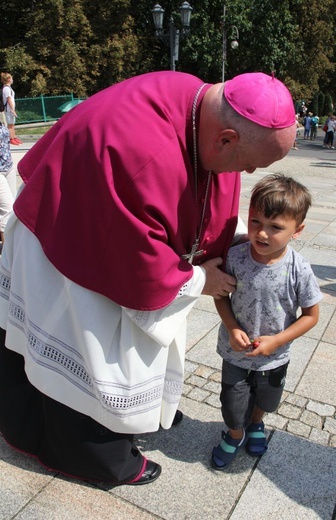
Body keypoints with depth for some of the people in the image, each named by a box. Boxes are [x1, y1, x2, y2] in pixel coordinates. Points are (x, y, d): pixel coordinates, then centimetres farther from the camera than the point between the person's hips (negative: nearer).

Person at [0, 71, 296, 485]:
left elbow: (214, 192, 6)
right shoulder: (147, 154, -41)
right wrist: (198, 280, -14)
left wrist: (239, 239, 0)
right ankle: (105, 459, 34)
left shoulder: (208, 107, -14)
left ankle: (148, 406, 49)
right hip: (70, 246, -8)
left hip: (117, 232, 9)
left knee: (146, 324, 22)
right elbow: (143, 269, -29)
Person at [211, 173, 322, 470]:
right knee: (233, 405, 15)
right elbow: (221, 294, -5)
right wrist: (232, 328, -19)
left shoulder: (299, 270, -25)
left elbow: (310, 315, -12)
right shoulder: (235, 257, -21)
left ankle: (256, 424, 62)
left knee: (266, 401, 28)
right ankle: (235, 435, 50)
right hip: (235, 352, 0)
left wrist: (276, 340, -20)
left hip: (274, 357, 1)